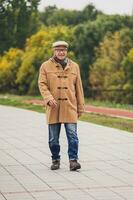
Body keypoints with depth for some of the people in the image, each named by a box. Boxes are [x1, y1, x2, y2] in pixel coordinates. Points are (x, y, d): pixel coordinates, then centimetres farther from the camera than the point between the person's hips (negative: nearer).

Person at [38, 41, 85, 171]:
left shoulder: (74, 66, 11)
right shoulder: (46, 66, 4)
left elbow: (78, 88, 13)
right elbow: (42, 84, -1)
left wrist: (80, 107, 11)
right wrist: (49, 98, -18)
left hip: (70, 107, 1)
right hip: (53, 108, -1)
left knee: (72, 135, -7)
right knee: (53, 138, 6)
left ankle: (73, 160, -2)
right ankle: (55, 160, 21)